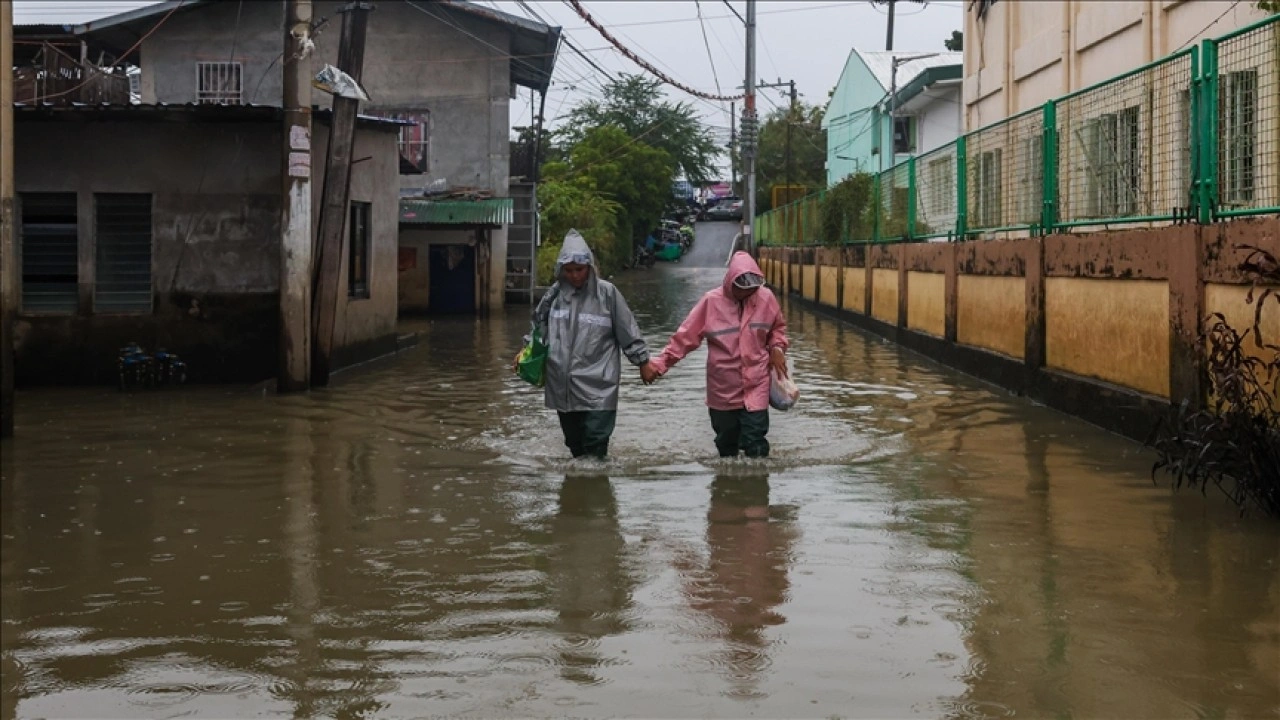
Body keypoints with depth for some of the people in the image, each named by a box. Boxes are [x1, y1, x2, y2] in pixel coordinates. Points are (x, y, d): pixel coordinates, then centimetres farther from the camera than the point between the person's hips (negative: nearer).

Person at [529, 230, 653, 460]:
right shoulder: (555, 294, 4)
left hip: (597, 385, -4)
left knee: (596, 441, -10)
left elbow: (627, 330, -1)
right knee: (574, 440, 13)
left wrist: (643, 361, 3)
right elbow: (539, 325, 20)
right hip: (563, 385, 4)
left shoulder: (606, 292, -7)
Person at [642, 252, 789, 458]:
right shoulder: (711, 301, -10)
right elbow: (685, 336, -6)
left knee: (755, 446, -7)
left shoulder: (766, 299, -4)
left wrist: (777, 348, -3)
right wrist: (658, 364, -11)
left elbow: (778, 327, 16)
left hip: (756, 386, 0)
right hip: (722, 388, 0)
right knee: (726, 445, 14)